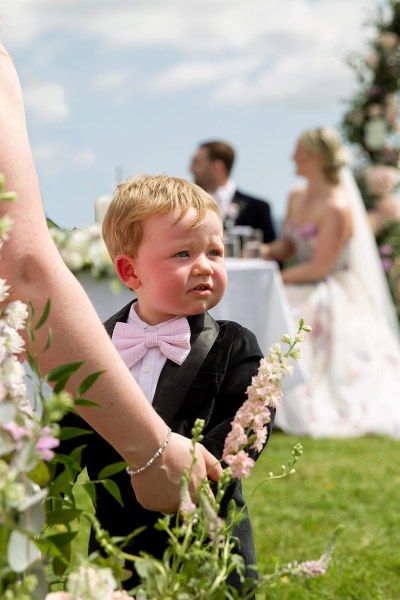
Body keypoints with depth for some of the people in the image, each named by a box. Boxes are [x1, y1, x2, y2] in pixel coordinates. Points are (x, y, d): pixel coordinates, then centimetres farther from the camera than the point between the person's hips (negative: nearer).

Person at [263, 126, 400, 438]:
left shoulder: (337, 208, -17)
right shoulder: (296, 197, 10)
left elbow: (320, 267, -19)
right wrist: (263, 251, -5)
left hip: (327, 301, -8)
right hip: (299, 293, 8)